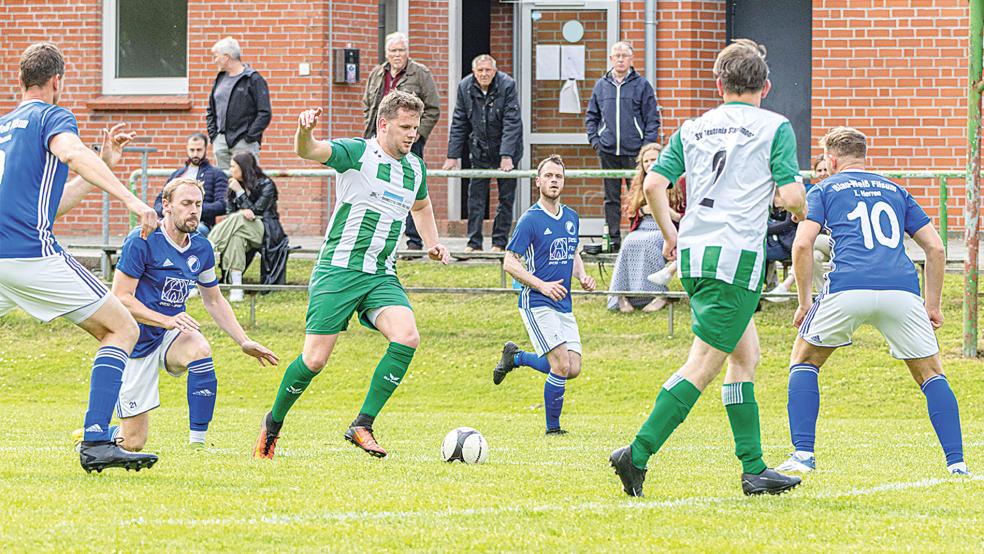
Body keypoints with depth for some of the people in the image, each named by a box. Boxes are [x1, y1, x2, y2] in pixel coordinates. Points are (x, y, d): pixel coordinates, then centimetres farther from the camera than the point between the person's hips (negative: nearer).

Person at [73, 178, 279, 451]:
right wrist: (167, 320, -30)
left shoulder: (201, 249, 3)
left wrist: (244, 342, 8)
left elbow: (214, 301, 17)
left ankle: (197, 442, -26)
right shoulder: (142, 241, -16)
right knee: (133, 444, -7)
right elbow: (120, 298, -19)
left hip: (168, 337, 5)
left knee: (199, 348, -34)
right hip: (136, 344, -5)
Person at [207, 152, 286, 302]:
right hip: (242, 227, 4)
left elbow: (256, 211, -9)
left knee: (237, 222, -35)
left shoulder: (266, 185, -1)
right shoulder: (233, 185, 15)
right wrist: (242, 212, -16)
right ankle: (236, 288, -48)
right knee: (236, 237, -36)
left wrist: (240, 192, -11)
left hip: (265, 231, -4)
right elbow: (229, 212, 6)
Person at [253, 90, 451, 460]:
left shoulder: (415, 168, 12)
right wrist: (305, 132, -47)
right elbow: (309, 152, -24)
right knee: (315, 360, -7)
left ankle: (362, 426, -14)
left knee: (407, 338, -21)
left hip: (382, 275, 5)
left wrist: (432, 243, 19)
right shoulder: (357, 153, -7)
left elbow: (421, 207, 35)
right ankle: (273, 423, 19)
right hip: (339, 268, -5)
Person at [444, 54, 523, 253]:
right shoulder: (465, 87, -6)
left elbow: (511, 123, -19)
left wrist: (507, 156, -25)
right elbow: (459, 124, 0)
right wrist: (453, 155, -5)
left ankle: (500, 242, 8)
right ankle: (474, 242, 3)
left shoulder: (507, 85, -17)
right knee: (476, 196, -1)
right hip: (479, 151, 3)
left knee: (506, 197, 1)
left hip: (505, 149, -3)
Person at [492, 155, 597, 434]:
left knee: (573, 369, 1)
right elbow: (509, 263, -11)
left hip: (564, 305, 7)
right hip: (537, 304, -7)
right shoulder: (530, 220, -10)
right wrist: (542, 286, -21)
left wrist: (582, 276, 5)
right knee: (562, 366, -16)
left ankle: (515, 357, 23)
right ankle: (553, 427, 0)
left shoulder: (571, 217, 11)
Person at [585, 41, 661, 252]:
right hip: (608, 151, 3)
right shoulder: (601, 86, 11)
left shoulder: (642, 85, 2)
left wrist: (647, 145, -7)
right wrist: (594, 140, 4)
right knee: (611, 197, 6)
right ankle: (614, 238, 10)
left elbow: (652, 118, 2)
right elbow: (591, 116, 18)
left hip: (634, 150, -3)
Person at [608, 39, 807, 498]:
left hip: (693, 253, 6)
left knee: (745, 354, 16)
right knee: (703, 365, -7)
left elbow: (653, 185, 6)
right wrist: (806, 214, 16)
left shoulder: (693, 129, 14)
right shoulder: (774, 127, 1)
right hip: (737, 254, -6)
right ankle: (638, 453, -17)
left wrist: (670, 234, 20)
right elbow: (791, 196, -7)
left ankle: (754, 469, 15)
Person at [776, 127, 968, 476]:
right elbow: (935, 248, 22)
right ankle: (956, 462, 3)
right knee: (931, 375, 15)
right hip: (902, 289, 2)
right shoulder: (895, 191, 28)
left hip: (848, 289, -2)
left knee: (804, 361, 19)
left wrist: (804, 301, 11)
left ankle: (803, 454, 8)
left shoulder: (824, 190, 19)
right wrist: (933, 306, 26)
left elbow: (802, 245, 4)